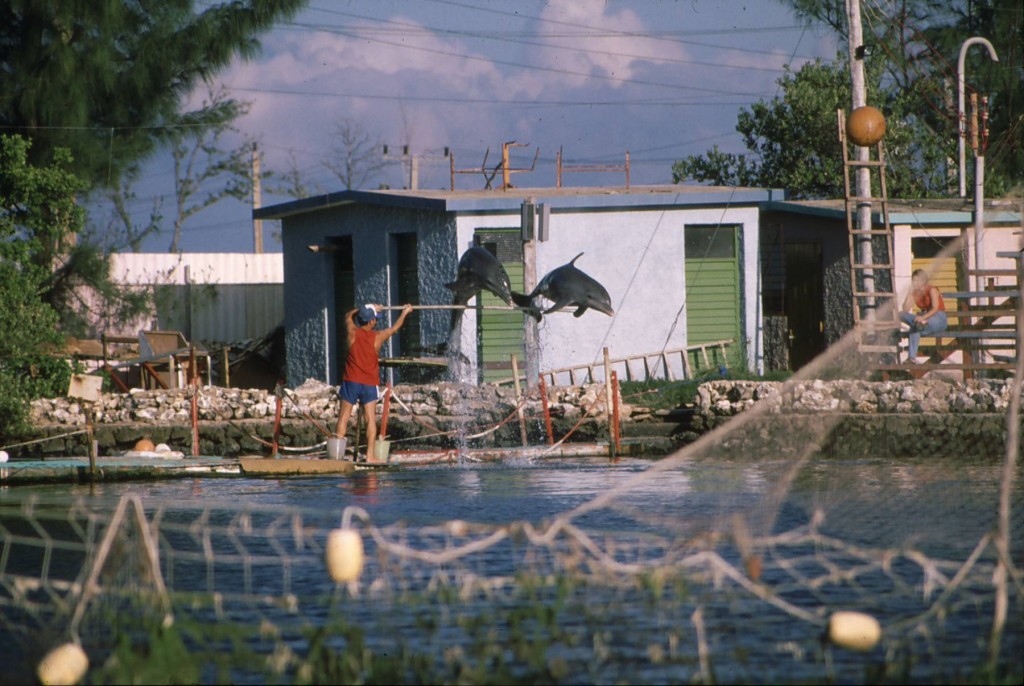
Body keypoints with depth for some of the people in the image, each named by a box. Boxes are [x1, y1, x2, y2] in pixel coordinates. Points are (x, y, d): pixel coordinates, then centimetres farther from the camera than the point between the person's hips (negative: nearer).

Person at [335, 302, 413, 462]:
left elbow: (349, 316, 20)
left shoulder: (352, 333, -3)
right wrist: (404, 313, 33)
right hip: (369, 383, -1)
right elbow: (395, 328, 16)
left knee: (344, 417, 3)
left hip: (351, 382, 1)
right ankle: (370, 455, -7)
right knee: (370, 419, -1)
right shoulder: (378, 337, -4)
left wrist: (369, 309, 31)